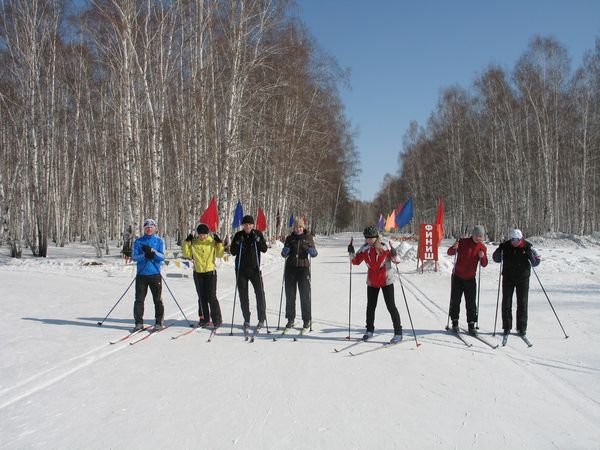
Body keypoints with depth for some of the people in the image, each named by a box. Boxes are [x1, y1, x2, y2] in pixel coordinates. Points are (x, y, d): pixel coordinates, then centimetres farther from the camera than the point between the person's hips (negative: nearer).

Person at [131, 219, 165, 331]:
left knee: (158, 299, 1)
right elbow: (134, 257, 0)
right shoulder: (138, 241, 8)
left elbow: (162, 257, -5)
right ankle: (139, 322, 10)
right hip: (141, 274, 1)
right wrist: (144, 255, -19)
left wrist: (152, 251, -22)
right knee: (139, 299, 2)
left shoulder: (159, 241, 5)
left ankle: (159, 322, 8)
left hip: (155, 274, -1)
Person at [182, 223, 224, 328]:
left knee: (212, 297, -7)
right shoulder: (194, 242, 2)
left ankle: (217, 319, 1)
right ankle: (204, 318, 20)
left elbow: (220, 254, -2)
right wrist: (187, 242, -7)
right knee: (202, 297, 10)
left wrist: (219, 243, -12)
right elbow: (187, 254, 1)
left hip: (210, 272, -3)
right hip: (198, 273, 3)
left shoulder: (213, 241, -2)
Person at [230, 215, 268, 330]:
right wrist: (238, 244, -16)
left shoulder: (258, 234, 1)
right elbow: (232, 252, 1)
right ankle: (246, 319, 17)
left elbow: (264, 249, -3)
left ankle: (261, 319, 3)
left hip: (255, 269, -1)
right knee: (243, 294, 6)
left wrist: (257, 240, -17)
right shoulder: (238, 235, 2)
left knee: (260, 293, -6)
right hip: (241, 270, 1)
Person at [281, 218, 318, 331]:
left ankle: (306, 320, 8)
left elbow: (314, 254, 2)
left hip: (303, 268, -2)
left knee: (305, 295, 0)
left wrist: (311, 250, -19)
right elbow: (284, 254, 9)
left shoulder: (308, 238, 4)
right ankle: (290, 319, 14)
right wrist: (285, 250, -13)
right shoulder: (290, 238, 8)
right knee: (290, 295, 4)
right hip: (291, 268, 2)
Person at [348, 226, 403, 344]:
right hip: (372, 282, 4)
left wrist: (394, 255, -30)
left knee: (391, 306, -3)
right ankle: (370, 330, 31)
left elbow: (397, 260, -9)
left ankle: (398, 333, 5)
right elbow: (356, 261, 5)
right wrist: (351, 253, -11)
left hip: (386, 281, -4)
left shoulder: (385, 247, -14)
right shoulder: (364, 249, -4)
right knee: (370, 306, 14)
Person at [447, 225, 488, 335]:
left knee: (471, 303, 0)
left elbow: (484, 264, -1)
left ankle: (471, 325, 5)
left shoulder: (482, 248, -2)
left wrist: (483, 257, -22)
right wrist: (454, 248, -27)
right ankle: (455, 322, 15)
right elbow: (450, 253, -5)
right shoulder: (463, 242, -8)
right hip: (457, 276, -1)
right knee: (455, 300, 4)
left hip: (470, 278, 1)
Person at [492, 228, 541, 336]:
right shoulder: (505, 246, -6)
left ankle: (522, 327, 13)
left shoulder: (527, 247, -9)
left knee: (522, 303, 4)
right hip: (508, 278, 1)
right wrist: (499, 250, -17)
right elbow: (496, 259, 2)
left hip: (523, 278, -1)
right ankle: (507, 327, 13)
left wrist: (530, 255, -26)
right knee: (506, 303, 3)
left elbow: (536, 263, -7)